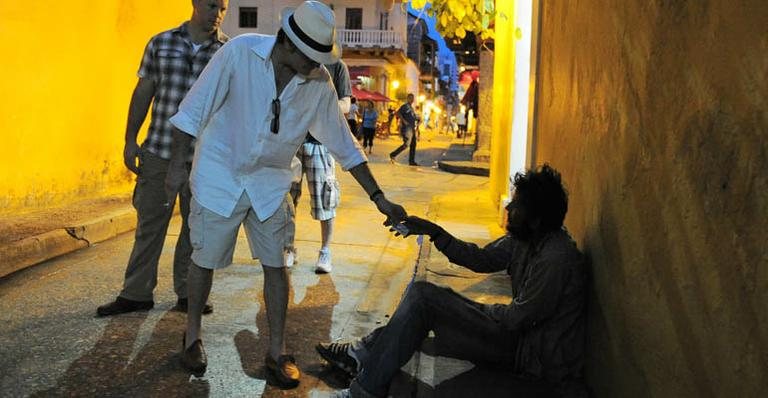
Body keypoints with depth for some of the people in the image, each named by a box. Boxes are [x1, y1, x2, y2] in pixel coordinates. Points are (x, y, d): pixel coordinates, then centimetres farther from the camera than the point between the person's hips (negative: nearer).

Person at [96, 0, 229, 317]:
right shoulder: (161, 43, 5)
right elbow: (143, 93, 9)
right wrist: (130, 140, 6)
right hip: (158, 152, 1)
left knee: (196, 227, 10)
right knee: (149, 223, 8)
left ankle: (187, 294, 24)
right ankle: (136, 293, 21)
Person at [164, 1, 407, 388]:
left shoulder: (319, 83, -12)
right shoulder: (240, 51, -20)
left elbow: (343, 143, -4)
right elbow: (195, 107, -12)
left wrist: (379, 199, -4)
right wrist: (178, 163, -10)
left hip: (270, 183, 2)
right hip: (219, 175, -2)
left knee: (275, 265, 5)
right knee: (204, 260, 9)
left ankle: (276, 351, 19)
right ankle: (192, 335, 32)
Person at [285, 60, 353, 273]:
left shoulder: (336, 65, 4)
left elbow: (345, 105, 1)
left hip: (320, 139, -3)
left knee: (323, 198, -3)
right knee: (286, 196, 5)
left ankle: (325, 252, 10)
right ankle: (289, 249, 17)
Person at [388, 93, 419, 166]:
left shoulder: (411, 108, 21)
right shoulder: (405, 106, -7)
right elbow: (398, 113, -21)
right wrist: (404, 121, -24)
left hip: (412, 129, 10)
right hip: (407, 129, -10)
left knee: (413, 145, 7)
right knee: (406, 144, -15)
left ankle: (412, 161, 10)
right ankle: (393, 155, -7)